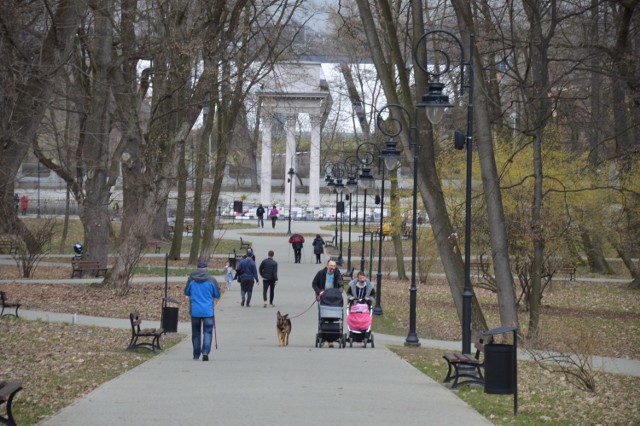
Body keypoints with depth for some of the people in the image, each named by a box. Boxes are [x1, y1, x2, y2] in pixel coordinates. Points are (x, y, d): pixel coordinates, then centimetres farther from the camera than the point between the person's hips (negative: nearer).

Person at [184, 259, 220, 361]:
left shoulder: (191, 279, -3)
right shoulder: (211, 280, -6)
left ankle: (196, 355, 16)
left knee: (196, 333, 12)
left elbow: (186, 293, 8)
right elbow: (217, 295, 3)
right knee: (208, 331, 2)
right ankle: (205, 351, -16)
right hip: (208, 311, -2)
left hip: (195, 311, 2)